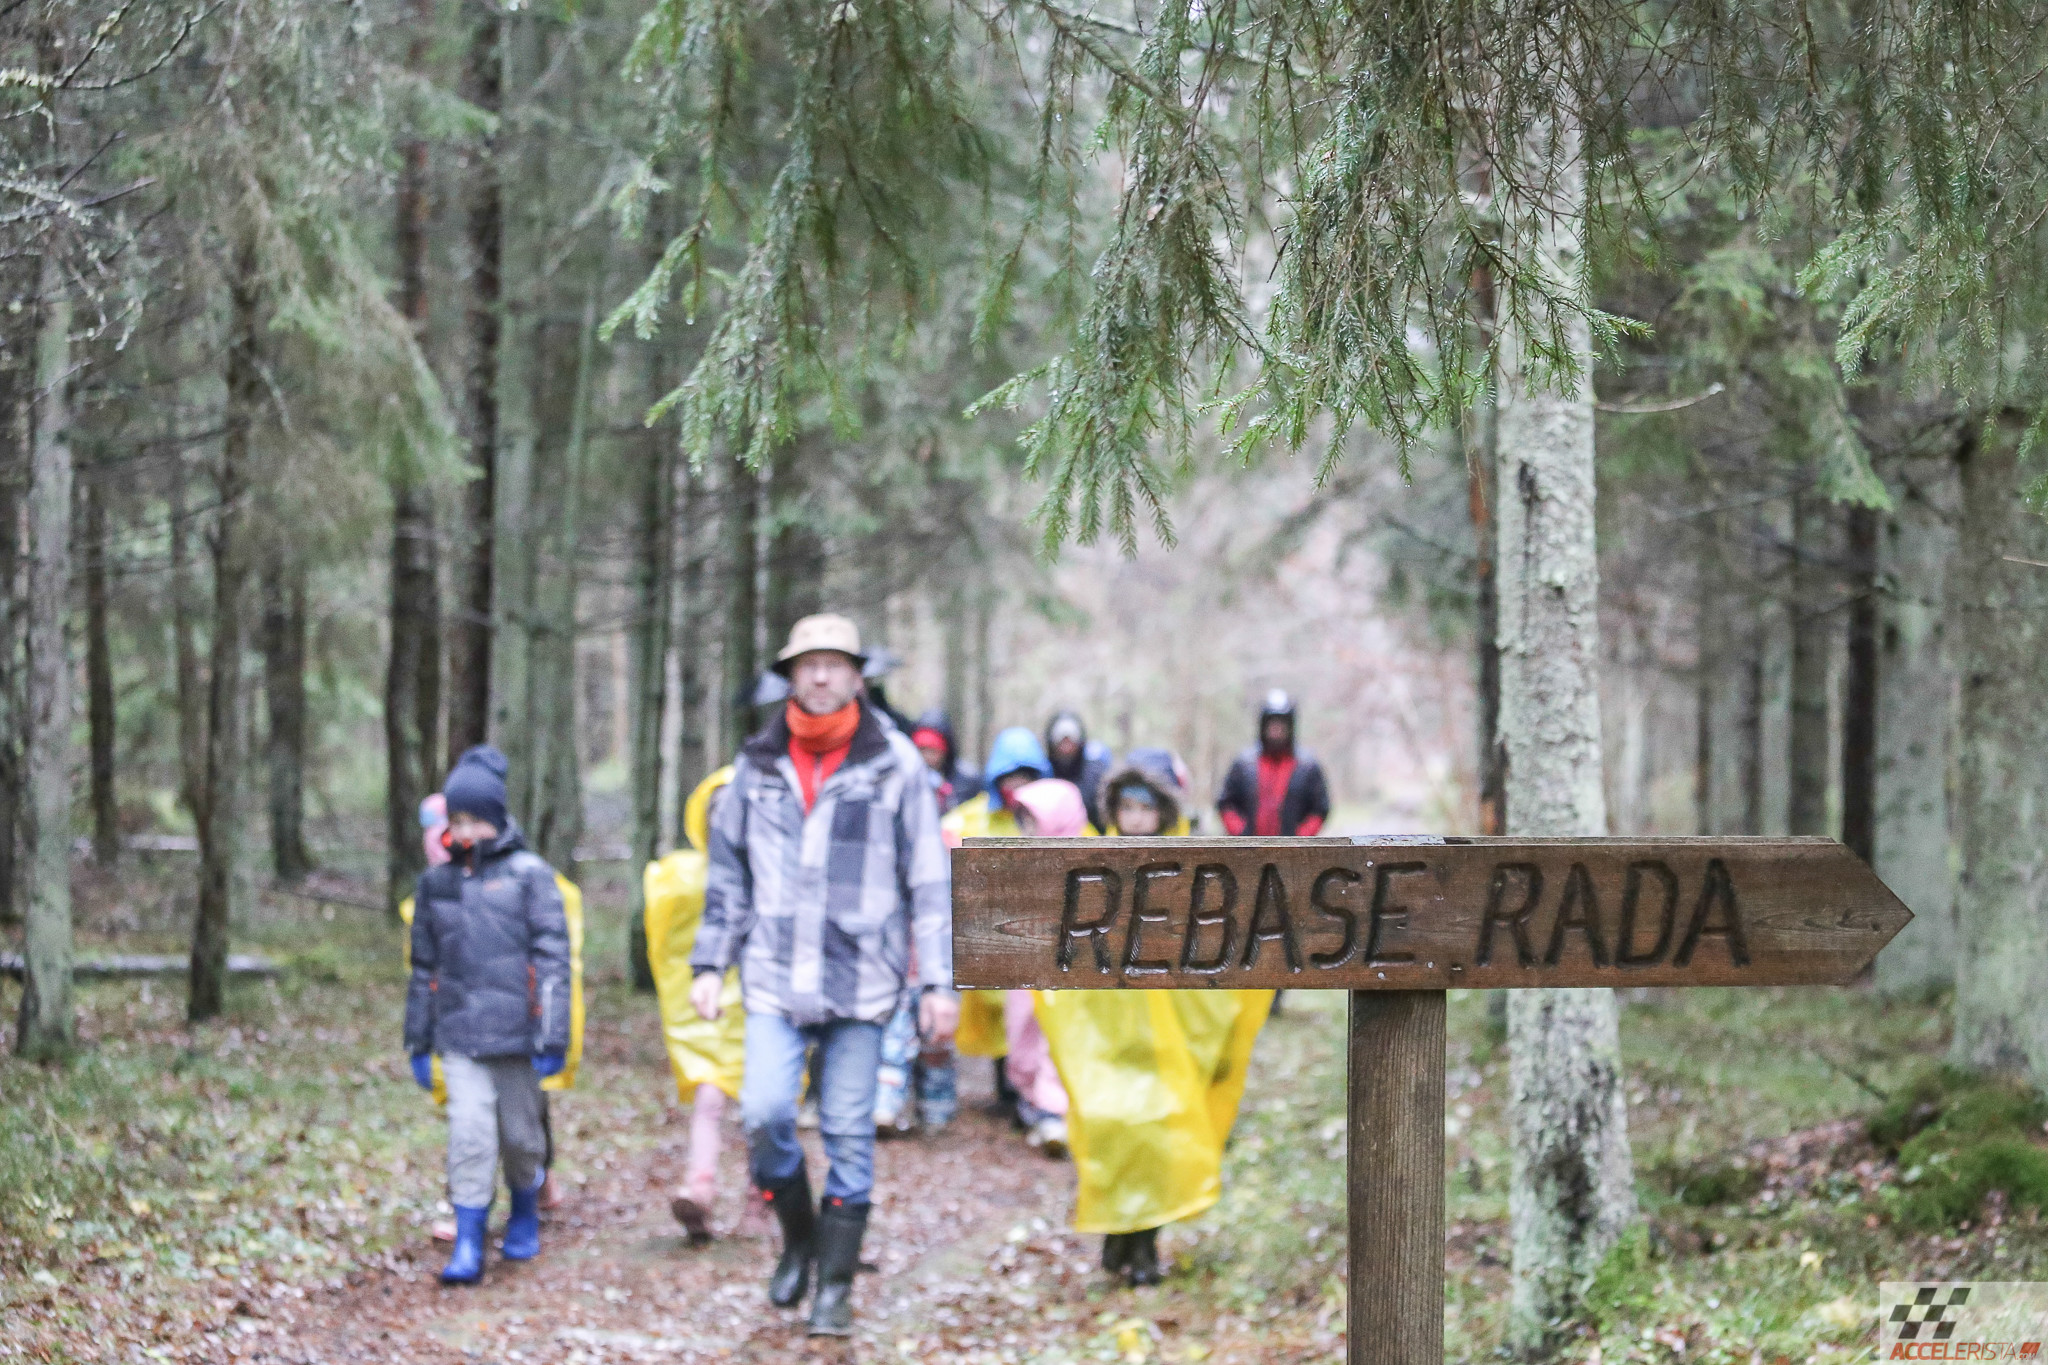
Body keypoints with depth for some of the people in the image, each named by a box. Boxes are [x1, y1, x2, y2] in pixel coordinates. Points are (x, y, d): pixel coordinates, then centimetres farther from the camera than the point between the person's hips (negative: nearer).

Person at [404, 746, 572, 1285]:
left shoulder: (529, 875, 0)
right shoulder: (437, 882, 11)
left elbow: (553, 958, -3)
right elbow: (424, 967, 18)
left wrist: (552, 1037, -9)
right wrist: (418, 1042, 17)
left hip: (515, 1033, -2)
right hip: (459, 1035, 2)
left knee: (520, 1134, 7)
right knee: (470, 1135, -9)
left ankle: (525, 1219, 33)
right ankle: (468, 1247, -5)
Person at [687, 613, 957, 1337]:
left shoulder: (895, 762, 0)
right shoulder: (758, 764, 8)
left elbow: (929, 878, 1)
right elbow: (728, 872, 15)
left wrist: (938, 981, -3)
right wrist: (709, 964, 10)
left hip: (860, 978, -2)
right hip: (775, 977, 2)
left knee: (849, 1134, 1)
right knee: (764, 1114, -12)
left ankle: (835, 1286, 12)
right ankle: (799, 1236, 15)